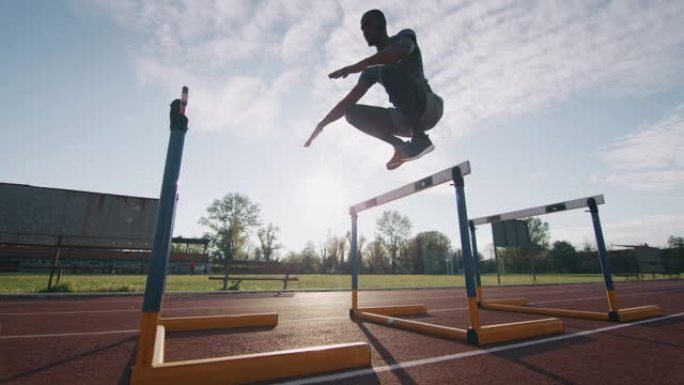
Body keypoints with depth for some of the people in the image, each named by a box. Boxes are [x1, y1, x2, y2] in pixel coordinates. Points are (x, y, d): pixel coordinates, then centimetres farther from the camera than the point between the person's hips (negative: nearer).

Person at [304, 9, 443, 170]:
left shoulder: (406, 36, 5)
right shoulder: (373, 69, 17)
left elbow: (401, 50, -22)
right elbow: (348, 101, 11)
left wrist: (360, 65, -35)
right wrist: (321, 125, 3)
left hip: (429, 107, -5)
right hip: (405, 118, 6)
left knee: (390, 69, -27)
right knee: (352, 113, -3)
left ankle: (419, 138, -30)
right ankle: (401, 146, -14)